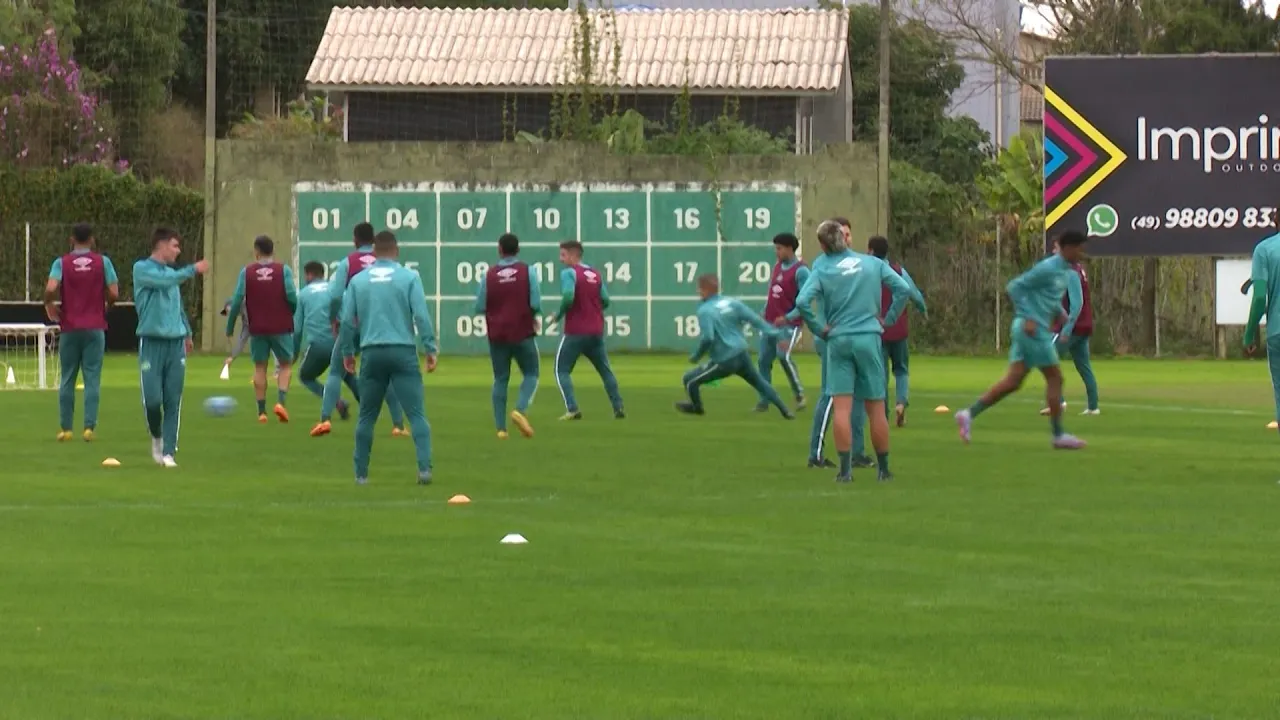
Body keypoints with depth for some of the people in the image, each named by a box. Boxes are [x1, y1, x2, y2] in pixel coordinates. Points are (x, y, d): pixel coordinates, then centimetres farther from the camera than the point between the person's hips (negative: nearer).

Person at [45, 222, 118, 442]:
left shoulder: (62, 263, -2)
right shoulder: (103, 262, -1)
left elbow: (50, 289, -17)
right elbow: (114, 294, -5)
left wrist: (49, 305, 2)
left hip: (69, 328, 0)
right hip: (95, 328, 0)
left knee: (67, 379, 8)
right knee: (92, 378, 1)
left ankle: (65, 428, 9)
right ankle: (89, 426, -8)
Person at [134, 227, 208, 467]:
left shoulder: (171, 273, 15)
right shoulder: (142, 268, -4)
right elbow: (165, 282, -22)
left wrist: (187, 332, 27)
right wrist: (193, 270, -20)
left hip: (175, 342, 5)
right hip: (151, 342, -5)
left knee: (173, 402, 0)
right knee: (152, 398, -8)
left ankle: (168, 452, 4)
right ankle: (156, 436, 20)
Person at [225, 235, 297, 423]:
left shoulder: (247, 272, 0)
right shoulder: (284, 270, -3)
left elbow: (237, 301, -3)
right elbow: (292, 297, -11)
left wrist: (230, 328, 6)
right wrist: (297, 316, 8)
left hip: (257, 328, 1)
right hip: (281, 328, -1)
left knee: (260, 367, 10)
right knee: (286, 365, 11)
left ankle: (261, 411, 6)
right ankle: (281, 401, -10)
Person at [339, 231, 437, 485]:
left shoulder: (358, 280, 7)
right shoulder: (409, 277, 0)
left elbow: (347, 320, 8)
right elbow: (421, 316, -6)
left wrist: (347, 352, 19)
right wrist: (430, 349, -3)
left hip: (372, 354, 2)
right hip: (403, 352, -2)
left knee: (367, 417, 12)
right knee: (416, 414, -3)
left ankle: (361, 473, 14)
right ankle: (424, 468, -16)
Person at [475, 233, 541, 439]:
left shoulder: (489, 275, -2)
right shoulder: (527, 272, -6)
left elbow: (479, 308, -1)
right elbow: (536, 305, -10)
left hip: (497, 335, 2)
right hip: (523, 334, -2)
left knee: (500, 379, 10)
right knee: (530, 374, 12)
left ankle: (500, 427, 4)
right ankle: (521, 409, -14)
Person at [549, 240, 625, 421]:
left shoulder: (568, 273, -9)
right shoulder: (595, 274, 10)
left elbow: (568, 298, -22)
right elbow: (605, 301, 9)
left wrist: (558, 315, -7)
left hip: (575, 333, -6)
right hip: (596, 331, 6)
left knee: (562, 370, 4)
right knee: (605, 371, 17)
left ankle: (572, 409, -10)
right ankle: (618, 408, 12)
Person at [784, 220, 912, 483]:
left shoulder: (822, 272, -1)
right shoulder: (873, 263, 5)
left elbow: (802, 302, -14)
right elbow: (903, 289, -1)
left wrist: (818, 329, -2)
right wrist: (889, 319, 7)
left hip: (839, 341, -1)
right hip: (869, 338, 1)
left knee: (841, 407, -2)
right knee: (875, 407, 8)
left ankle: (845, 469, -8)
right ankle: (883, 469, 15)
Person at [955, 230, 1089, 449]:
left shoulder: (1066, 272, 15)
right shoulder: (1047, 268, -14)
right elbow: (1015, 287, -14)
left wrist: (1059, 312, 10)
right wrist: (1028, 318, -19)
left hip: (1027, 331, 9)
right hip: (1033, 330, -9)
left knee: (1013, 381, 4)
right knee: (1054, 378, -3)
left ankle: (969, 414, 3)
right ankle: (1058, 435, 3)